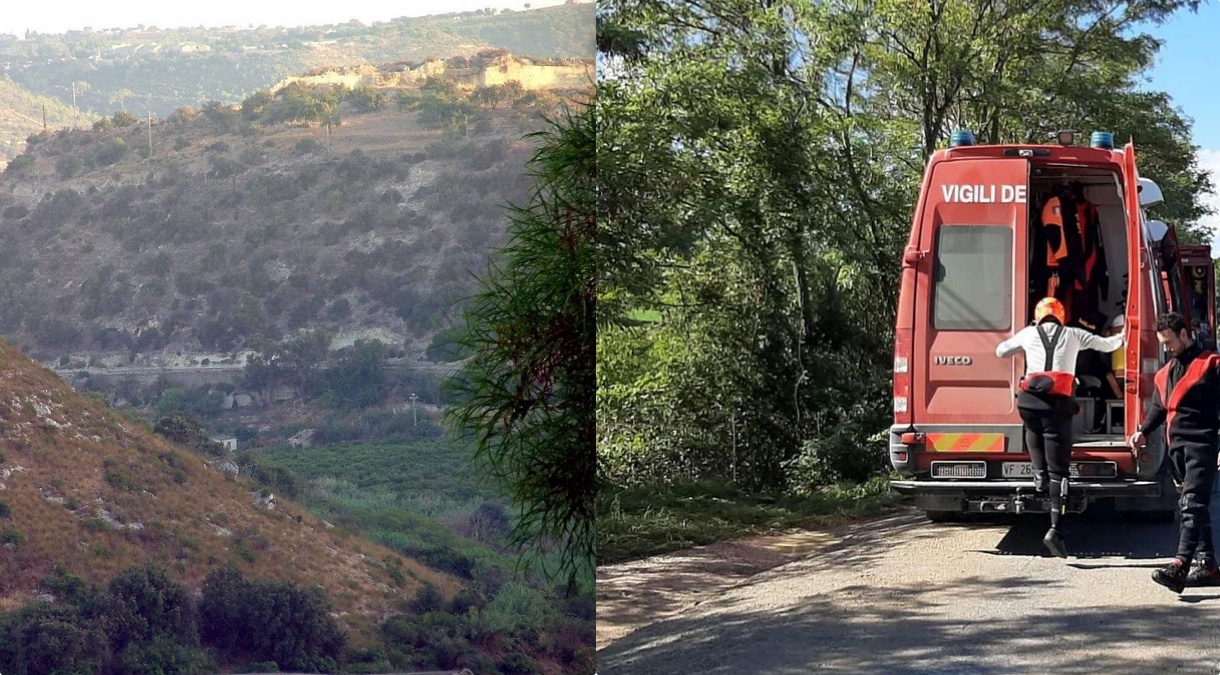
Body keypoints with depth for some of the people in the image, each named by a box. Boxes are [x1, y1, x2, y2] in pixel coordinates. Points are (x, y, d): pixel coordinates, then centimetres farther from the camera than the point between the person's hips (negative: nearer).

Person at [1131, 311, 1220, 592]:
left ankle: (1180, 566, -29)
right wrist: (1143, 430, 12)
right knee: (1193, 506, 11)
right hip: (1176, 445, 8)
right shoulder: (1166, 372, 20)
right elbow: (1159, 407, 27)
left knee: (1192, 504, -17)